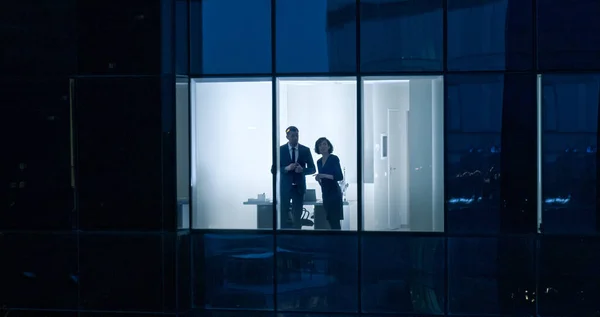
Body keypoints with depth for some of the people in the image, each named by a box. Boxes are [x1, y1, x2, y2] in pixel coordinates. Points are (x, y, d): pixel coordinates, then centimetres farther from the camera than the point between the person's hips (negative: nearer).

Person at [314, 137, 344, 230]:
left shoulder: (334, 159, -8)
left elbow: (340, 177, -14)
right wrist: (318, 179, -1)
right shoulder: (319, 161, 12)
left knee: (335, 220, -10)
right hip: (325, 193, 7)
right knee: (330, 220, 7)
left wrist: (324, 176, -22)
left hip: (334, 192, -7)